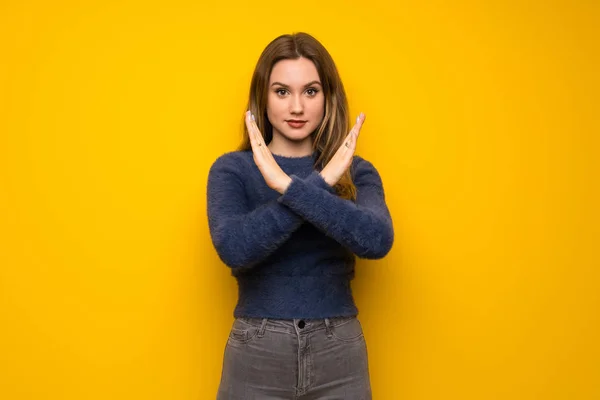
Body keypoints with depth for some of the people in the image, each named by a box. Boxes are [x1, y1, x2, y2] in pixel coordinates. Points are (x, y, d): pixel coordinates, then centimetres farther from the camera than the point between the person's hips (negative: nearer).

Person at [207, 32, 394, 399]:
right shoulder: (231, 169, -2)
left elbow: (378, 240, -19)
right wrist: (320, 183, -22)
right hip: (256, 357, -1)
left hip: (338, 357, 1)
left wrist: (288, 186, -25)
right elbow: (234, 249, -20)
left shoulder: (355, 171, 0)